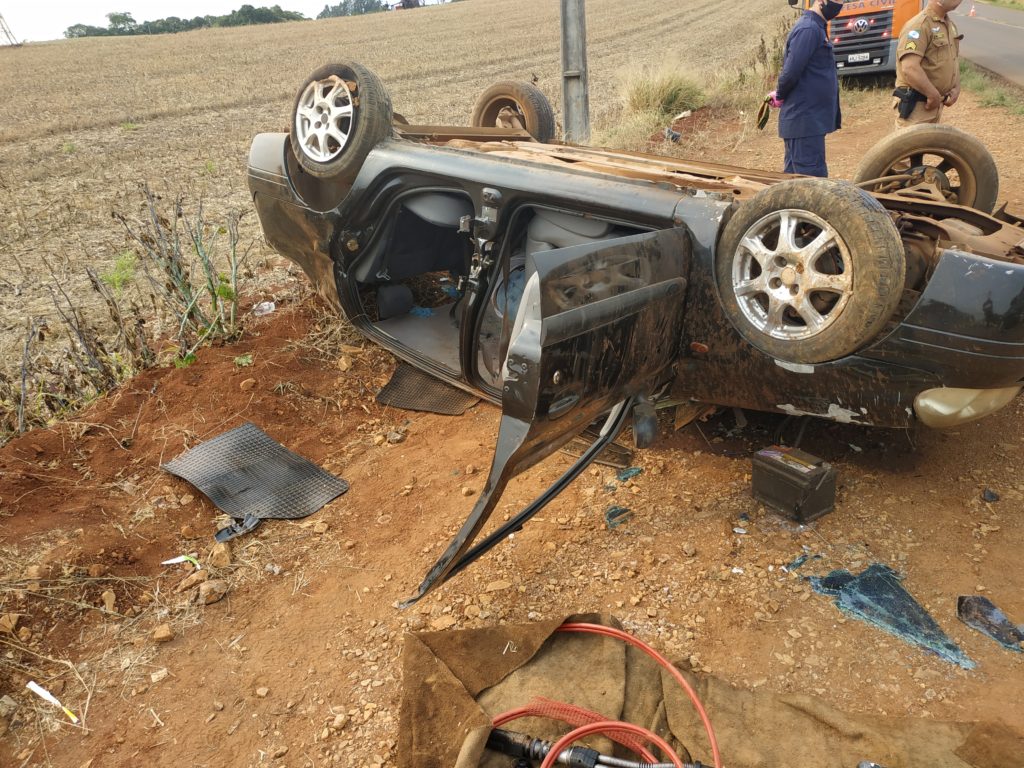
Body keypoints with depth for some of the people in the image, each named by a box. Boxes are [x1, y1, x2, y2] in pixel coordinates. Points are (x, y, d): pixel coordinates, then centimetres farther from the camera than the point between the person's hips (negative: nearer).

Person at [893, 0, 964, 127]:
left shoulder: (950, 25, 14)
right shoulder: (919, 26, -17)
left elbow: (953, 61, 24)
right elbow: (909, 69, -28)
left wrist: (956, 88, 7)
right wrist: (933, 95, -22)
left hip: (935, 104, 10)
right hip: (916, 105, -10)